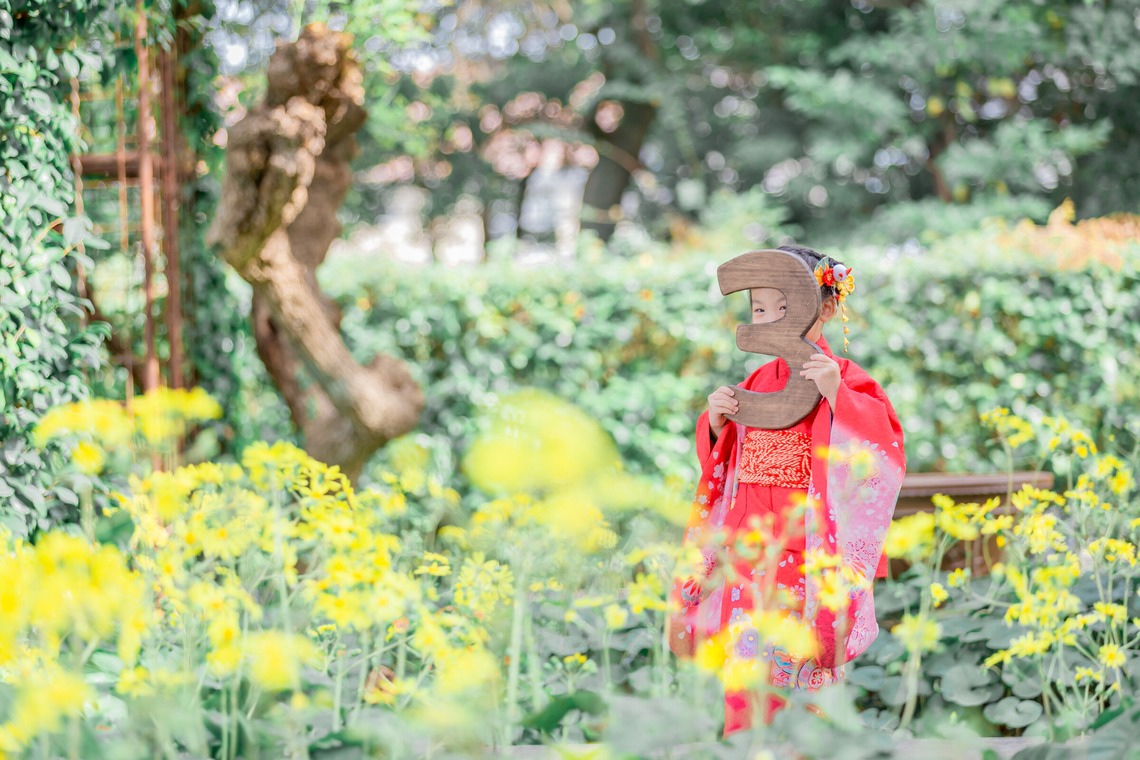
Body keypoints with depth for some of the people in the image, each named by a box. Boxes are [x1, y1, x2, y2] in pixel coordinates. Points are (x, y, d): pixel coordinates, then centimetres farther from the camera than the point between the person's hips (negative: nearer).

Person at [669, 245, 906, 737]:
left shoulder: (846, 380, -5)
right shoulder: (756, 384, 11)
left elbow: (880, 451, -18)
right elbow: (719, 468, 18)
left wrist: (837, 396, -28)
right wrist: (716, 424, -1)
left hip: (809, 558, -5)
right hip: (749, 557, 5)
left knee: (804, 690, -2)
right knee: (744, 694, 6)